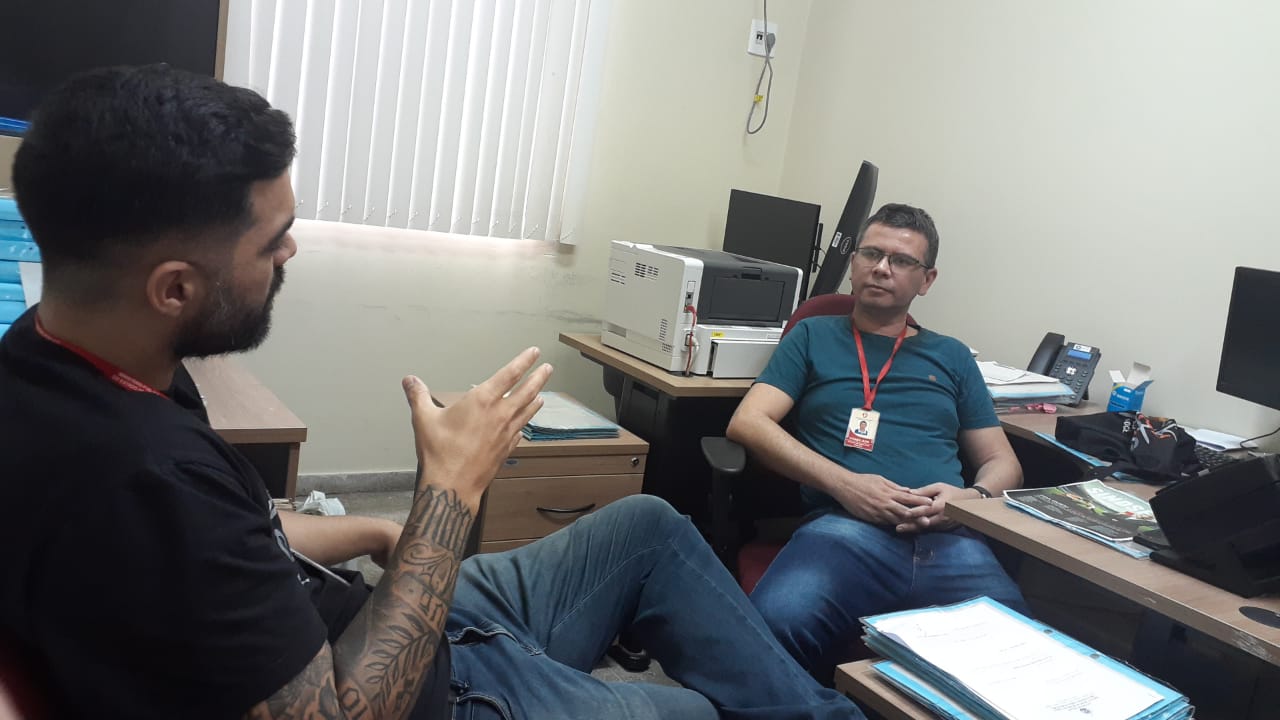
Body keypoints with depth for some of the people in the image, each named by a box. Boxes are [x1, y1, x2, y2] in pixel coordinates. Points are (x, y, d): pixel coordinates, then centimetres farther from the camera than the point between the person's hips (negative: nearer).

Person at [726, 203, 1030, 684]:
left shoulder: (951, 356, 26)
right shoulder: (814, 337, 18)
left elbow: (1002, 462, 24)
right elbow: (747, 422, 4)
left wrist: (971, 496, -1)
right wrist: (844, 483, -8)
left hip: (951, 540, 3)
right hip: (847, 527, -2)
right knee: (772, 627, -34)